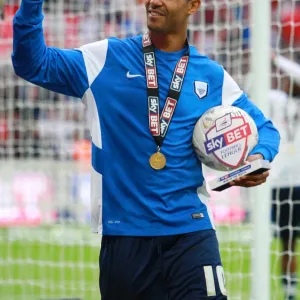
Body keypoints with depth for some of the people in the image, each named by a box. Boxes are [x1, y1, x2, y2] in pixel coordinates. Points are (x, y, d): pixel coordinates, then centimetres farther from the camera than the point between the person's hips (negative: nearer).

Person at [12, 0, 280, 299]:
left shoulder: (213, 77, 9)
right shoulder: (106, 58, 5)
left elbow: (263, 128, 18)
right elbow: (33, 64, 2)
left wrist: (259, 157, -4)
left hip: (190, 233, 0)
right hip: (123, 234, 0)